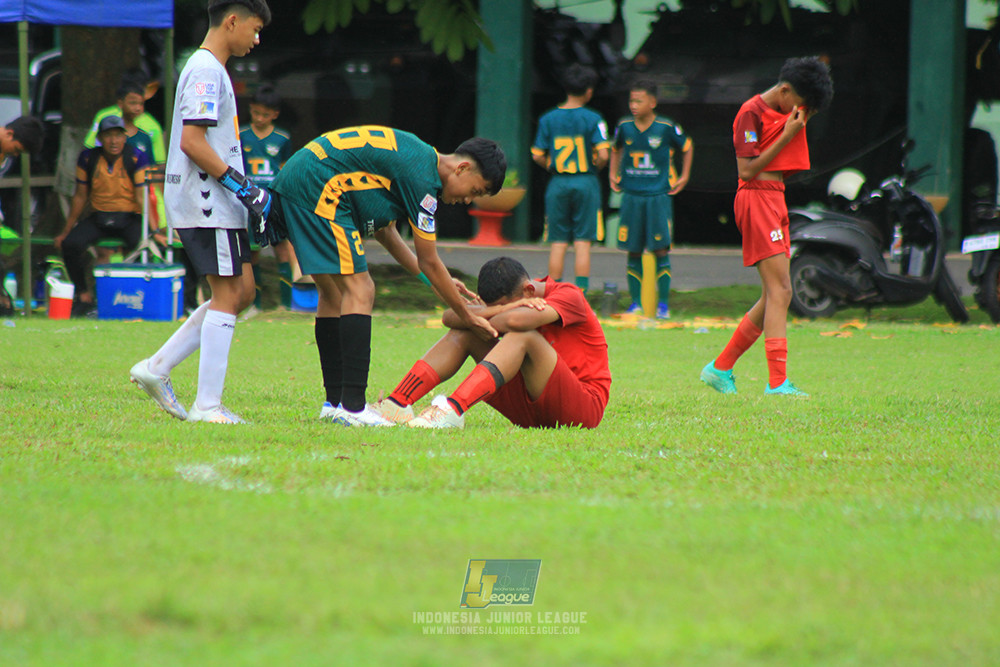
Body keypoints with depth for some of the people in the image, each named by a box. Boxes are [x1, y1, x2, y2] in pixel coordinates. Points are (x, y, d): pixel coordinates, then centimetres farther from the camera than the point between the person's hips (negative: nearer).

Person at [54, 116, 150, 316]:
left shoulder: (136, 159, -8)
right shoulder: (88, 158, 0)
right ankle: (84, 297, -7)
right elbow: (80, 197, 9)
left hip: (129, 218, -3)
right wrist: (66, 232, 9)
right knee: (70, 244, -24)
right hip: (98, 217, 3)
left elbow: (142, 198, -11)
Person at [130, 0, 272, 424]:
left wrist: (244, 192, 20)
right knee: (227, 295, -8)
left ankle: (157, 369, 11)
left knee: (241, 291, 11)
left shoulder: (210, 69, 19)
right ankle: (207, 405, -7)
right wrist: (243, 187, -19)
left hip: (217, 204, 10)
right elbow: (192, 141, -21)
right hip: (206, 203, -10)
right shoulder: (206, 71, -12)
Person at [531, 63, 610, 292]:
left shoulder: (548, 119, 1)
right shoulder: (592, 119, -7)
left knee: (558, 243, 6)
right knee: (582, 243, 0)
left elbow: (537, 156, 0)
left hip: (558, 184, 2)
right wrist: (594, 168, 6)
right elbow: (603, 155, -14)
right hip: (586, 183, -2)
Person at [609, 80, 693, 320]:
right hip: (631, 195, 3)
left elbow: (687, 147, 11)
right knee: (633, 251, 4)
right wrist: (613, 174, 15)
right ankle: (636, 302, 12)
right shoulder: (624, 127, 3)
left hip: (659, 195, -3)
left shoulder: (666, 128, -6)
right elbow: (616, 149, 24)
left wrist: (684, 177, 8)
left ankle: (663, 303, 1)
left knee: (661, 249, -6)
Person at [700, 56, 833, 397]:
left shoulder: (786, 112, 18)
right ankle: (777, 381, -21)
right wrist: (786, 136, -15)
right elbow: (747, 170, -15)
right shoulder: (752, 113, -11)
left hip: (776, 199, 10)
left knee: (774, 297, 10)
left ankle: (720, 369, 18)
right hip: (756, 199, -10)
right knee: (780, 291, -16)